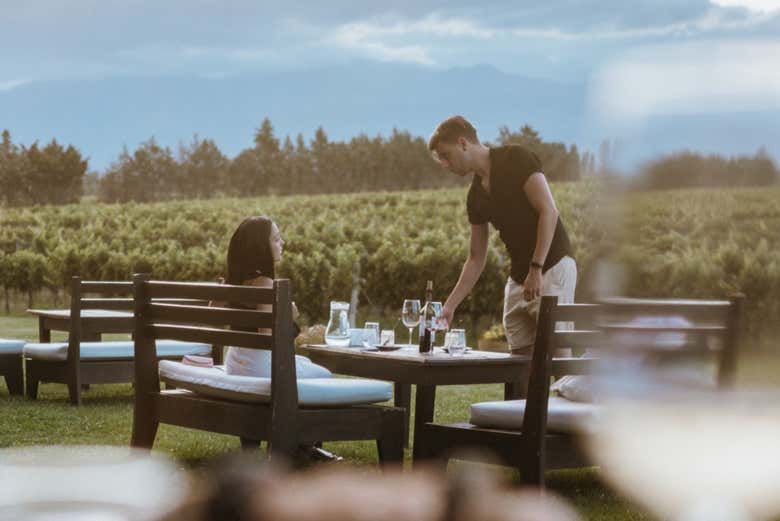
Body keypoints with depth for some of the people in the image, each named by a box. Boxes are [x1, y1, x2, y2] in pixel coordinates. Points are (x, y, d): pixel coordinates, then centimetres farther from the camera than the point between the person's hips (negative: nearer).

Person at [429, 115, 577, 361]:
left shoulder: (515, 158, -9)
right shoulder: (476, 196, 13)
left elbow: (549, 211, -17)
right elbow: (476, 258, 17)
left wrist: (536, 269, -22)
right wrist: (449, 306, 11)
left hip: (552, 269, -8)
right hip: (518, 278, 8)